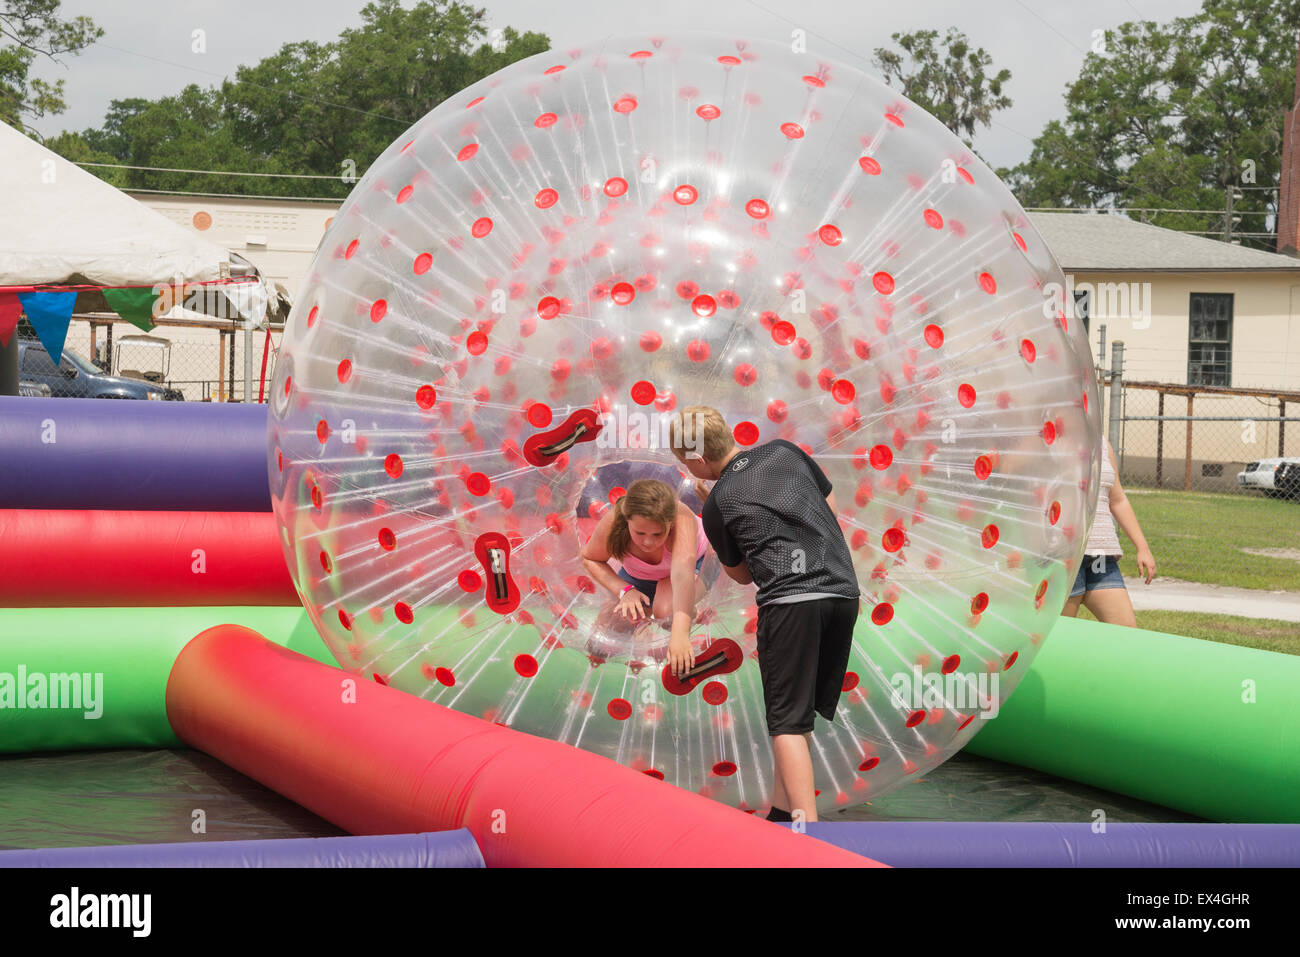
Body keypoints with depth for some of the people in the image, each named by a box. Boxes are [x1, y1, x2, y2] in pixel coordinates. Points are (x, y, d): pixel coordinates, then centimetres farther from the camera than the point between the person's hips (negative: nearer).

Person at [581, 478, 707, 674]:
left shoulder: (682, 520, -45)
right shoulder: (612, 522, -35)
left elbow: (683, 572, -59)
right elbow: (590, 559, -14)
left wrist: (680, 632, -73)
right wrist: (624, 590, -30)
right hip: (638, 574, 4)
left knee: (667, 611, -31)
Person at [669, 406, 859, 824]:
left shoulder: (717, 506, 4)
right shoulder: (785, 451, 14)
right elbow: (832, 508, 23)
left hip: (789, 601, -6)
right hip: (844, 592, 6)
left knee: (788, 722, -4)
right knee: (801, 713, 17)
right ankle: (782, 814, 22)